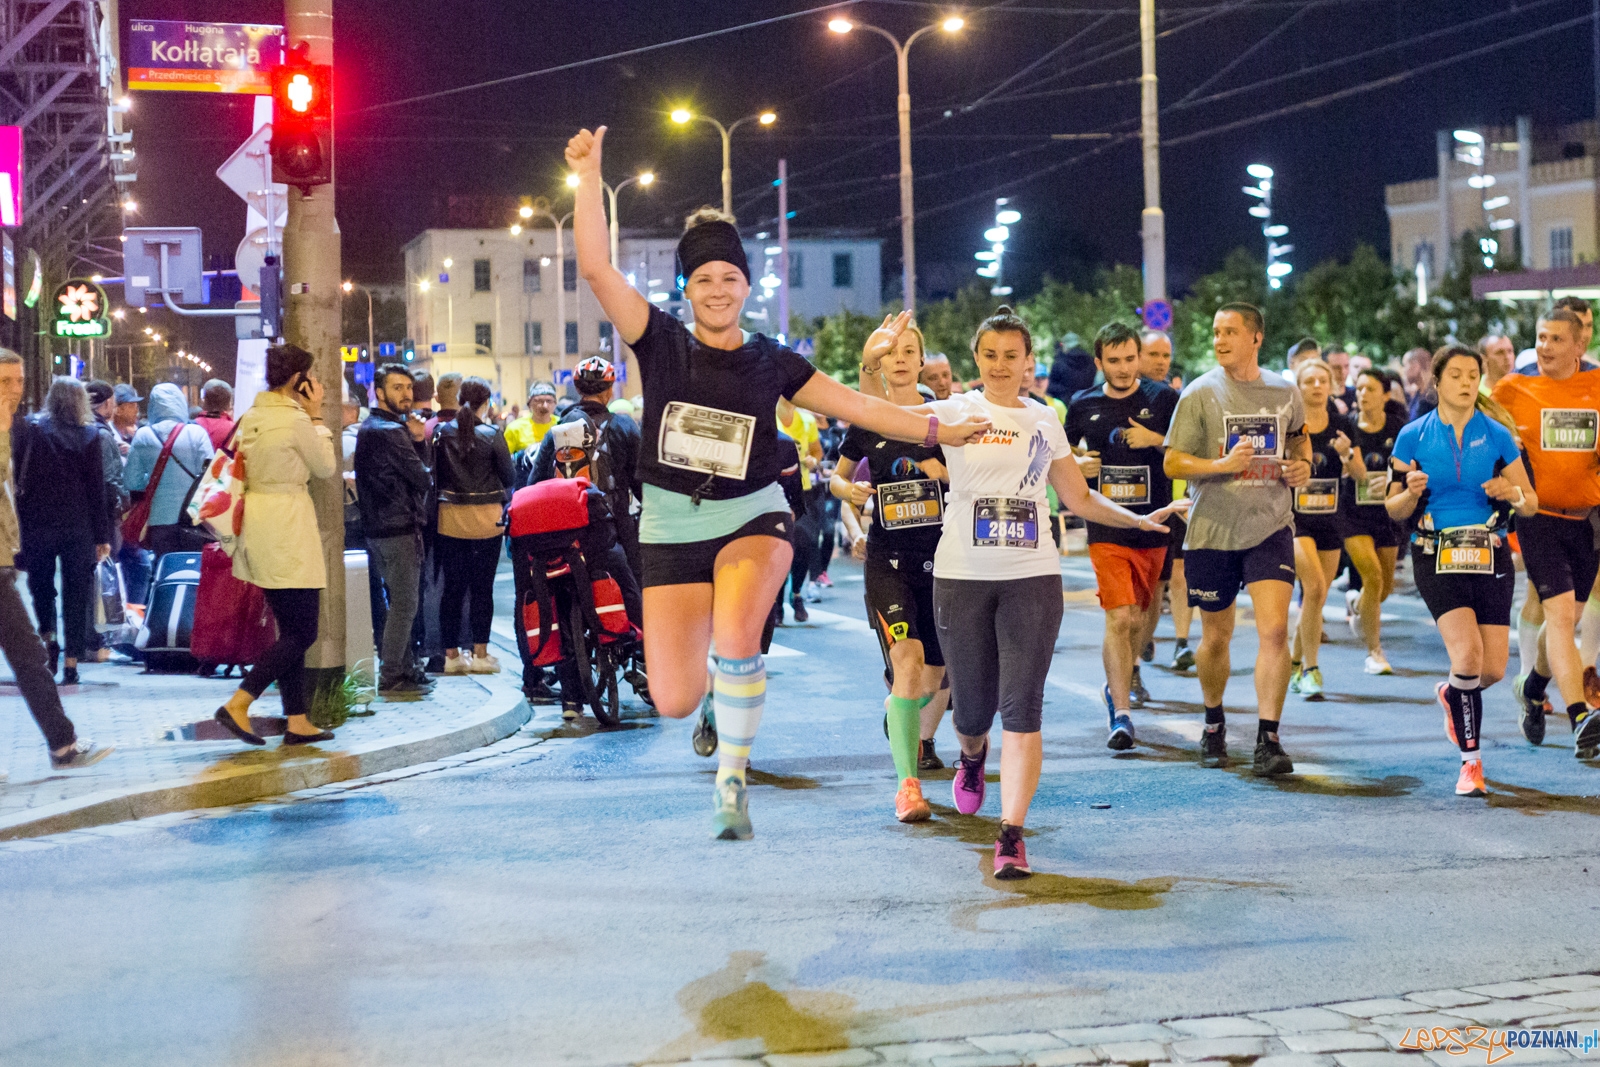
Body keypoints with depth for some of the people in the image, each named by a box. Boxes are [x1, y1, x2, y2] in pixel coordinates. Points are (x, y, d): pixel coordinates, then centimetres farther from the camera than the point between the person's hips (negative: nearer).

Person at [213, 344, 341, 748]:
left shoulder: (250, 417, 9)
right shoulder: (295, 420, -15)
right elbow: (327, 467, -3)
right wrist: (316, 417, 3)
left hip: (258, 522, 9)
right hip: (287, 525, -9)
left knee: (291, 631, 12)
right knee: (302, 633, -4)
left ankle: (298, 721, 13)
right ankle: (238, 704, -12)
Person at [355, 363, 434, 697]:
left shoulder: (371, 428, 15)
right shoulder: (390, 431, -17)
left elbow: (420, 466, 16)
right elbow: (423, 478, -16)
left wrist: (418, 441, 0)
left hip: (378, 527, 10)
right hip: (399, 528, -10)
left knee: (398, 601, 17)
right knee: (404, 604, -6)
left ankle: (404, 669, 24)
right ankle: (391, 678, -4)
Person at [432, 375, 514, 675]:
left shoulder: (443, 433, -2)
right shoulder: (491, 435, -8)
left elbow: (435, 474, 3)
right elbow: (508, 476, -3)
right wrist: (505, 508, 12)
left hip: (450, 516, 2)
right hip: (486, 517, -2)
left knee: (452, 586, 7)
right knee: (483, 586, 3)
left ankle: (451, 654, 10)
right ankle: (480, 653, 4)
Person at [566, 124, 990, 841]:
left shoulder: (773, 364, 4)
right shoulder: (661, 344, -1)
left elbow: (856, 406, 10)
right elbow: (596, 268, -11)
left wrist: (939, 431, 7)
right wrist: (588, 179, -15)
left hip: (753, 519, 0)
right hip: (671, 530, 0)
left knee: (736, 635, -32)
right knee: (674, 702, -6)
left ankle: (731, 782, -10)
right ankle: (719, 697, 35)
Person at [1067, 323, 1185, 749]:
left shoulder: (1163, 399, 0)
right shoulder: (1083, 405, 5)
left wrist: (1157, 440, -16)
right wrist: (1078, 466, -1)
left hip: (1154, 525, 1)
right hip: (1107, 528, -1)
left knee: (1147, 611, 16)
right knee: (1120, 618, -13)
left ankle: (1122, 677, 43)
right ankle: (1120, 713, -12)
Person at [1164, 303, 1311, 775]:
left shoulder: (1285, 393, 4)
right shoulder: (1200, 394, -4)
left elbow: (1300, 435, 24)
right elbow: (1173, 463, -6)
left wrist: (1303, 465, 4)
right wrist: (1222, 464, -22)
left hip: (1270, 527, 1)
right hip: (1213, 529, -1)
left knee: (1275, 628, -15)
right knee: (1215, 636, 12)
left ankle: (1268, 740, -10)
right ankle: (1213, 724, 36)